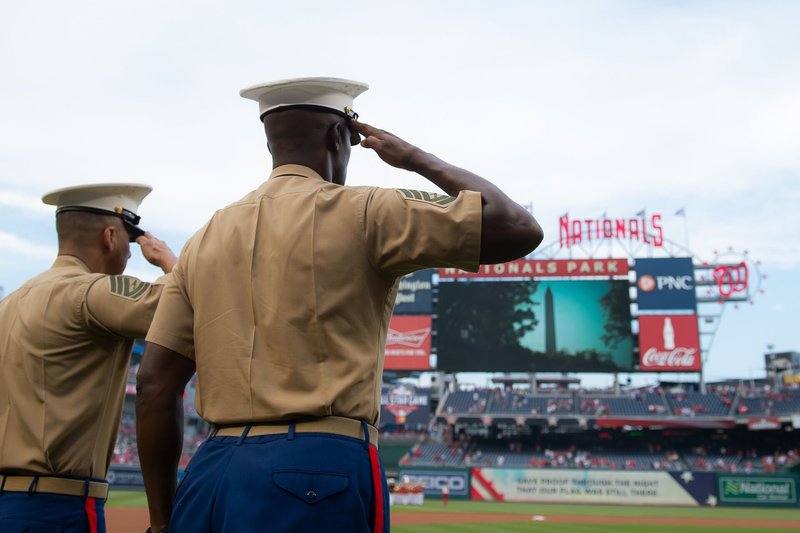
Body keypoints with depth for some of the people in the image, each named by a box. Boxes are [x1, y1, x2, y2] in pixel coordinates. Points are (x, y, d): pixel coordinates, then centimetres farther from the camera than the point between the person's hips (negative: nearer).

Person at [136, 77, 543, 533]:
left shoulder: (205, 238, 12)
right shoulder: (360, 213, -3)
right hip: (318, 471, -5)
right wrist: (418, 160, 9)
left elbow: (156, 383, 8)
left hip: (209, 472, 6)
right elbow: (520, 229, -4)